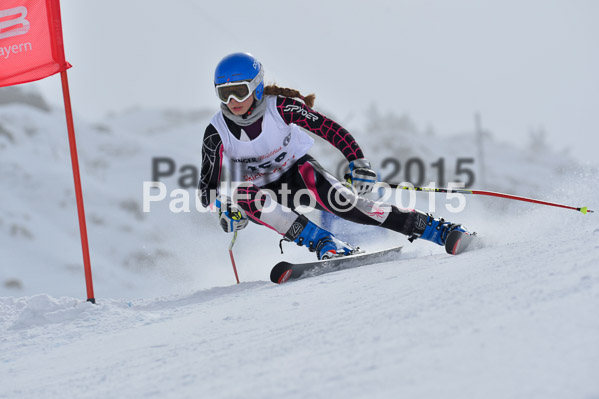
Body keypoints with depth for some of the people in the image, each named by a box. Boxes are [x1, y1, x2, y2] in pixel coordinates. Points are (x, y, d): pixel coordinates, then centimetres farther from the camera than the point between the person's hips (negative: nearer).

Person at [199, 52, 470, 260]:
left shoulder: (280, 107, -20)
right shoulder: (217, 133, -17)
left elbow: (330, 129, -16)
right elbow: (208, 186, -12)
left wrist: (359, 164, -27)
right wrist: (224, 209, -32)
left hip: (297, 173, -1)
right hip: (263, 194, 1)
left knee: (346, 201, -30)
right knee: (242, 195, -35)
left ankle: (438, 230, -26)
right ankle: (323, 244, -39)